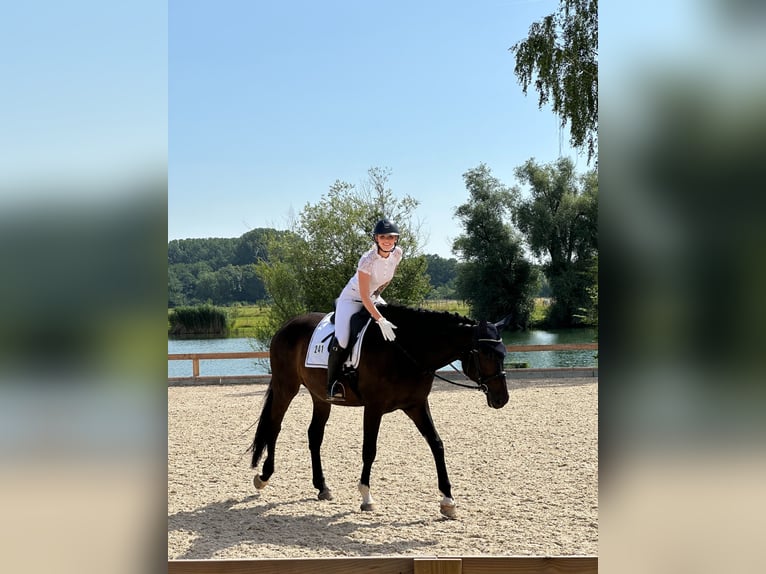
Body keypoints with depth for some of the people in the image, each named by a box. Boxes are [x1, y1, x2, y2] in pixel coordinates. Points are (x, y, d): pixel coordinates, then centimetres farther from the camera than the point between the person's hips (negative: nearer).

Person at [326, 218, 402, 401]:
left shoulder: (397, 253, -14)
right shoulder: (368, 260, -32)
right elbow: (364, 296, -32)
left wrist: (378, 293, 3)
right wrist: (380, 320, -37)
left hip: (373, 297, 7)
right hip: (352, 299, -7)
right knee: (341, 341, -22)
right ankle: (332, 385, -7)